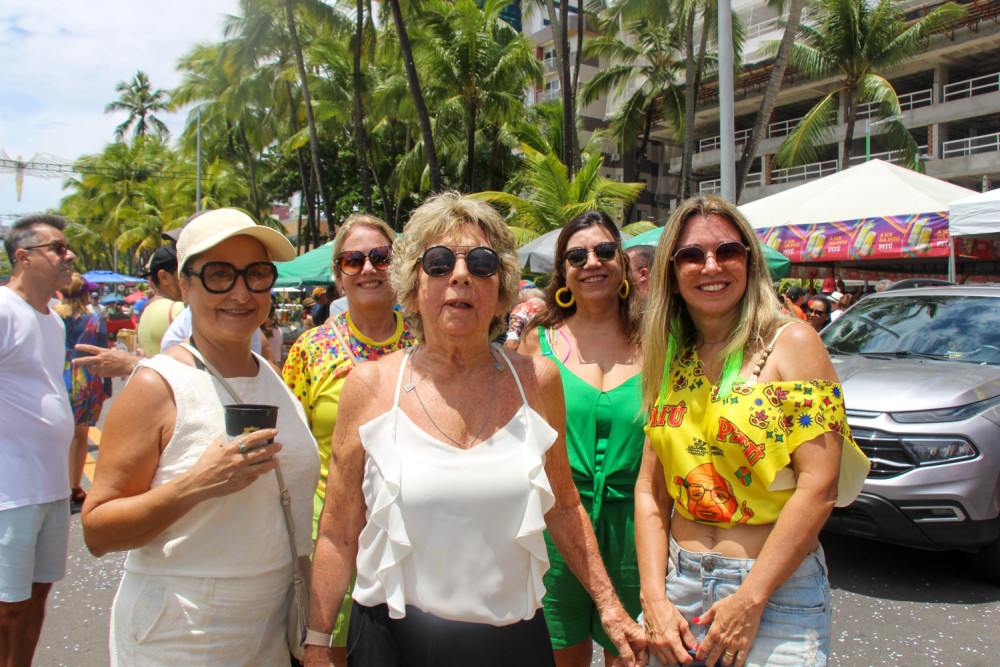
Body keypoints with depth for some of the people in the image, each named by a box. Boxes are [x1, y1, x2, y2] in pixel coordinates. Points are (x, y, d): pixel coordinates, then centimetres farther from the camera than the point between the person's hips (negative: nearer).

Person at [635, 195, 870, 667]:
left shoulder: (791, 342, -8)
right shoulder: (672, 361, 6)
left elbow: (819, 487, -15)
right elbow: (649, 488, 3)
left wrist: (749, 600, -15)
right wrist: (655, 599, -6)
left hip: (777, 589, -4)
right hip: (678, 583, 4)